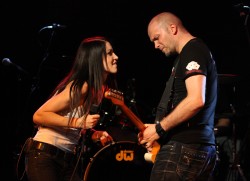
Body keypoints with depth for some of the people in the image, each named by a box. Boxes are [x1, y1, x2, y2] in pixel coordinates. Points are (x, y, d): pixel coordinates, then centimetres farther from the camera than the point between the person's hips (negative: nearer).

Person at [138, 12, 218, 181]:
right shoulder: (200, 51, 23)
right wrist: (162, 134, 17)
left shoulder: (192, 50, -8)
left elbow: (196, 100, -21)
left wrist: (159, 129, -14)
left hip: (183, 147, -10)